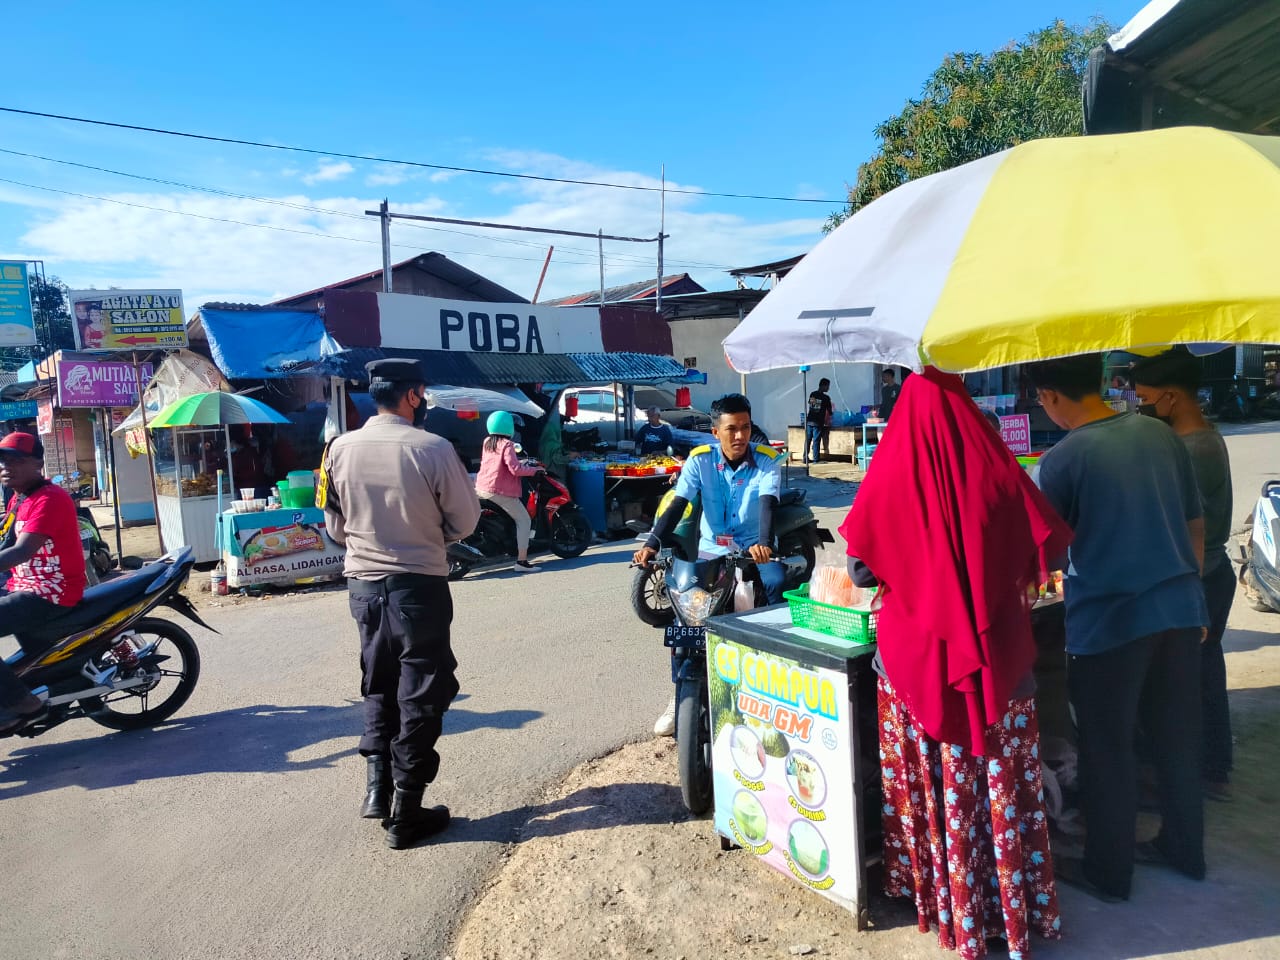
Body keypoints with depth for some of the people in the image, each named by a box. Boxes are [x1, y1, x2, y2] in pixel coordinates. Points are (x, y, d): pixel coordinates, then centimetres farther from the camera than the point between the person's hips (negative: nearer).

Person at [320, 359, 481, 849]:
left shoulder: (340, 448, -2)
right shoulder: (432, 449, -15)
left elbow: (335, 525, 7)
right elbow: (464, 520, -6)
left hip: (363, 584, 5)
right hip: (418, 585, -4)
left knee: (378, 684, 24)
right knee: (420, 695, 8)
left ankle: (378, 781, 17)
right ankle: (406, 814, 15)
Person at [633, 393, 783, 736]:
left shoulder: (766, 460, -8)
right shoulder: (700, 459, -4)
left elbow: (768, 505, -23)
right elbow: (677, 505, -13)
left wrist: (764, 543, -44)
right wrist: (651, 544, -30)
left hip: (753, 549, -1)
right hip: (711, 549, 1)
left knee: (776, 581, -32)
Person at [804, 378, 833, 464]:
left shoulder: (812, 394, 7)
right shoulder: (826, 397, -7)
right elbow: (829, 411, 2)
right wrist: (828, 420, 20)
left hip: (809, 421, 5)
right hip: (818, 422, -5)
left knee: (807, 440, 8)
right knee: (816, 441, 0)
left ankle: (806, 458, 12)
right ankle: (816, 459, 5)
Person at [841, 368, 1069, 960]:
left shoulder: (892, 476, -9)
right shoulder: (997, 472, -4)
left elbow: (860, 569, -7)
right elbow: (1049, 550, 3)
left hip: (915, 652, -1)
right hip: (995, 654, 2)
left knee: (928, 782, 12)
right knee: (1000, 784, 13)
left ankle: (932, 892, 26)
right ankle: (1013, 907, 28)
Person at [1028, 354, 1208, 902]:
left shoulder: (1062, 460, -14)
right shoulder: (1160, 434, 5)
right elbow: (1196, 526, 12)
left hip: (1109, 619, -6)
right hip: (1180, 609, 6)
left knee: (1106, 751, 8)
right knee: (1178, 736, 20)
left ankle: (1108, 873, 21)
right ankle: (1184, 848, 38)